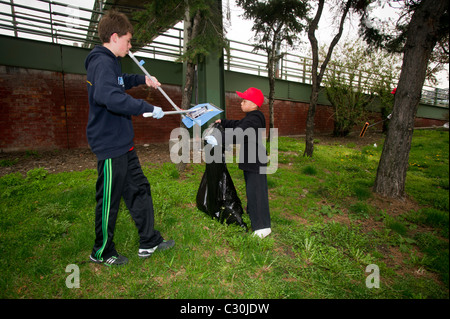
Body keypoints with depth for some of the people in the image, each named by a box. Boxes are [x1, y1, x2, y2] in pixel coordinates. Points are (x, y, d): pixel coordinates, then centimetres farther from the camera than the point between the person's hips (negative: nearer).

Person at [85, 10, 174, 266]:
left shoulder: (110, 62, 16)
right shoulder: (101, 62, -16)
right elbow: (109, 96, -34)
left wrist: (142, 79, 28)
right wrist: (148, 108, -27)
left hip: (122, 142, 10)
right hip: (110, 143, -10)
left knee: (140, 190, 14)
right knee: (109, 200, 4)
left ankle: (149, 242, 27)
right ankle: (102, 252, 26)